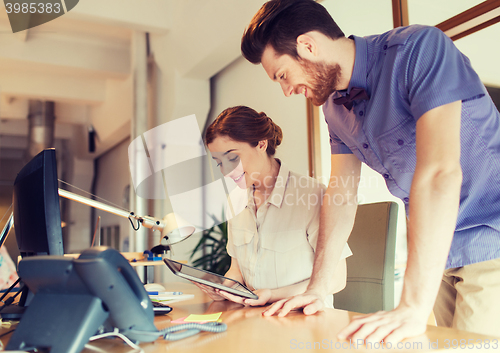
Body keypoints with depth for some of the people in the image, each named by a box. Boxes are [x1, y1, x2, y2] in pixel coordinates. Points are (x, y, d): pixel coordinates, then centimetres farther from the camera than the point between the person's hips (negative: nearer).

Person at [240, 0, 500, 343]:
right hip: (438, 250, 6)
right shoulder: (335, 106, 4)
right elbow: (341, 193, 4)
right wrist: (318, 289, -1)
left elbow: (439, 172, -29)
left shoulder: (419, 48, -20)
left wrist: (414, 307, -31)